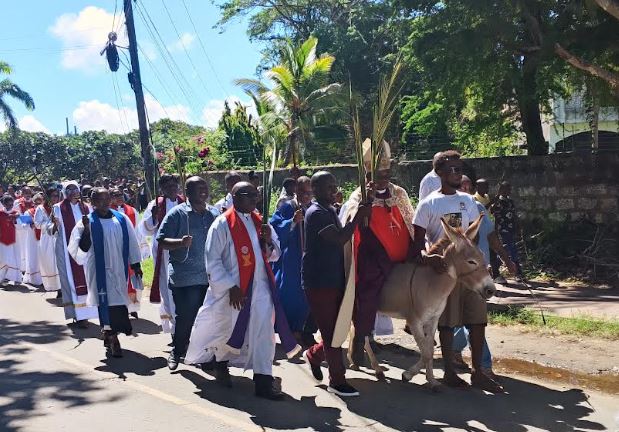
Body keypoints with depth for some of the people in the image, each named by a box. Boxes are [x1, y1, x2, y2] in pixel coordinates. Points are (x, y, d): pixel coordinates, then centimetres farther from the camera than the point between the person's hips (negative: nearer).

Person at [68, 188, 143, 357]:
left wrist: (136, 265, 8)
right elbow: (83, 248, -8)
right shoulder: (88, 221, -3)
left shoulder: (121, 219, 5)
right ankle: (112, 339, 0)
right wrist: (86, 229, -22)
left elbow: (131, 243, 8)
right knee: (107, 302, -6)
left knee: (117, 302, 9)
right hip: (100, 269, -3)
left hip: (119, 268, 4)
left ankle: (109, 334, 27)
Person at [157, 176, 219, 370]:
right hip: (185, 276, -4)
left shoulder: (214, 214, 11)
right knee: (185, 316, 0)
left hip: (210, 276, 4)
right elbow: (161, 241, -6)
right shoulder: (177, 213, -3)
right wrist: (180, 242, -22)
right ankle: (177, 352, 22)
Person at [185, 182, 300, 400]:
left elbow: (274, 254, 13)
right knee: (228, 328, 12)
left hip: (260, 285, 4)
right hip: (234, 288, -4)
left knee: (264, 330, -1)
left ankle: (263, 381, 4)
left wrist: (268, 242, -9)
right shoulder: (223, 224, -9)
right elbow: (213, 260, -11)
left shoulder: (259, 221, 8)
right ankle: (220, 364, 40)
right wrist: (230, 287, -15)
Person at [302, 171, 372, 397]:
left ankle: (314, 355, 38)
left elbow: (340, 238, 18)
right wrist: (358, 217, -18)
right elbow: (340, 239, -25)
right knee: (331, 332, -1)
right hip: (319, 282, -9)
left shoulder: (330, 210, 14)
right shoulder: (316, 213, -15)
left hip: (334, 279, 9)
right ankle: (337, 381, 10)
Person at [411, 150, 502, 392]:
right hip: (442, 269, -4)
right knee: (447, 322, 4)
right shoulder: (428, 204, -6)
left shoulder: (468, 201, 9)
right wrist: (427, 257, -28)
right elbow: (417, 241, -9)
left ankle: (477, 372, 13)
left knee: (478, 319, 3)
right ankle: (449, 372, 17)